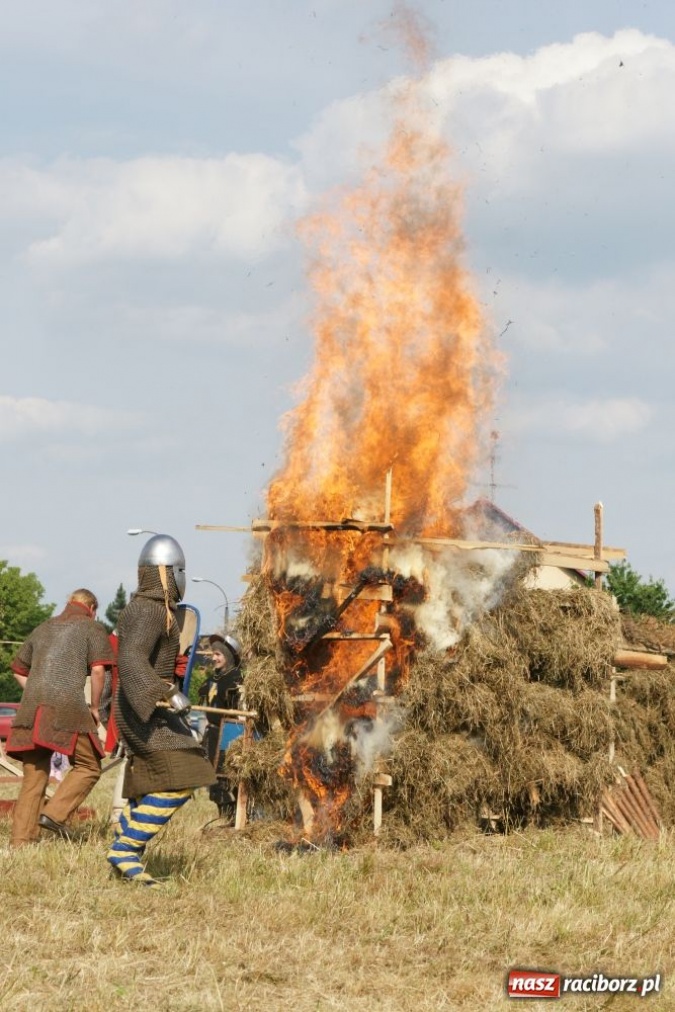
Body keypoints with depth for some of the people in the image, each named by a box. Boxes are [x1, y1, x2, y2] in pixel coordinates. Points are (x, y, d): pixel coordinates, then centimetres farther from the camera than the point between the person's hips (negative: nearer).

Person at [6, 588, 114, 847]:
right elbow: (98, 670, -4)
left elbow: (18, 670, 28)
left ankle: (21, 838, 2)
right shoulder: (92, 628, 8)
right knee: (88, 767, 8)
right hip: (68, 707, -5)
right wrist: (95, 707, 7)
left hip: (32, 709, 5)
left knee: (34, 777, 8)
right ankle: (55, 814, -8)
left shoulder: (43, 629, 25)